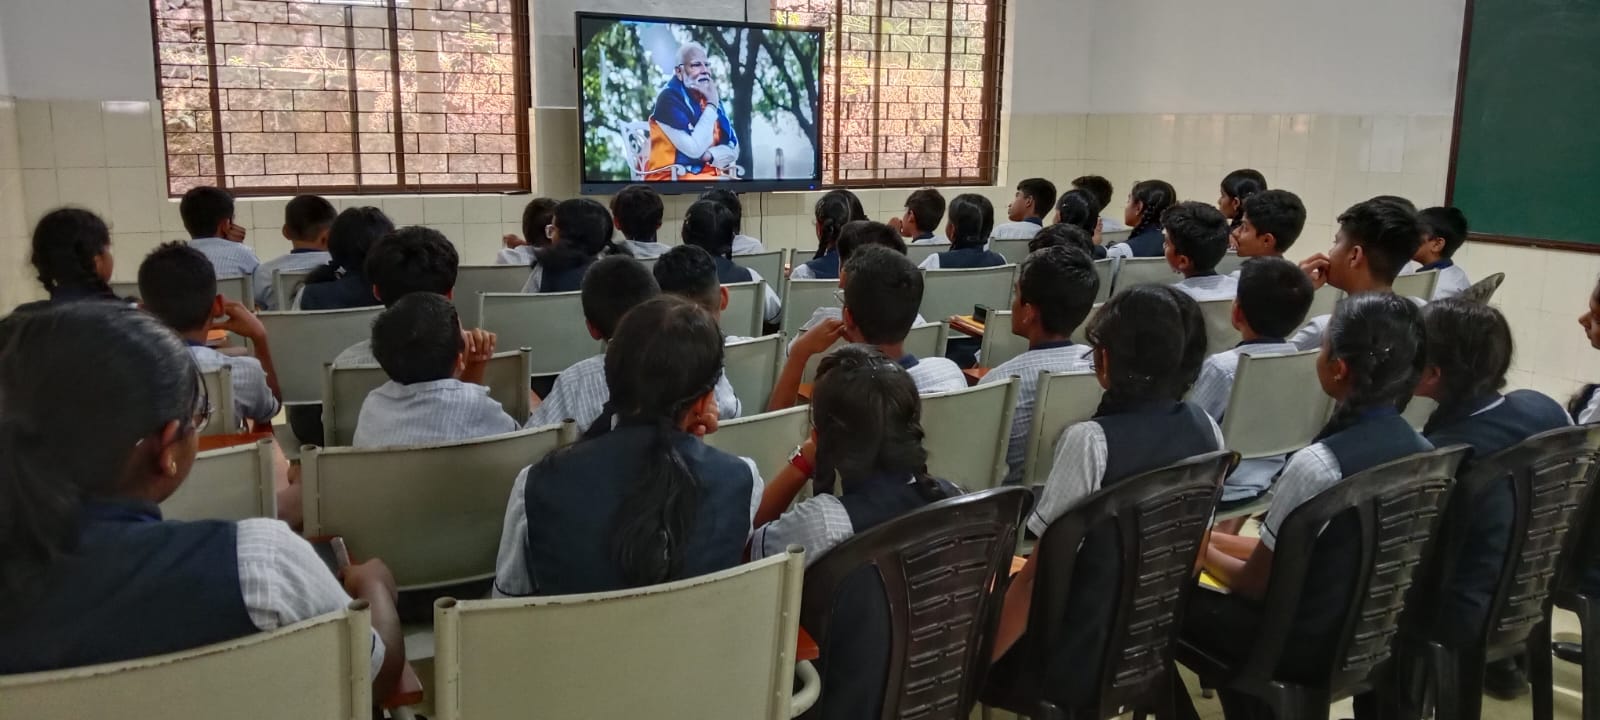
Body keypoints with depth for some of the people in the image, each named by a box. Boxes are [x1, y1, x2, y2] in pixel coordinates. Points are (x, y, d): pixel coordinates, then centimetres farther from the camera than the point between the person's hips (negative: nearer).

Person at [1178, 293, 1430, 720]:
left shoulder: (1318, 464, -28)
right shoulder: (1421, 450, -4)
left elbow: (1256, 583, -16)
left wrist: (1203, 551, 3)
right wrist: (1219, 540, 12)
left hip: (1307, 644, -7)